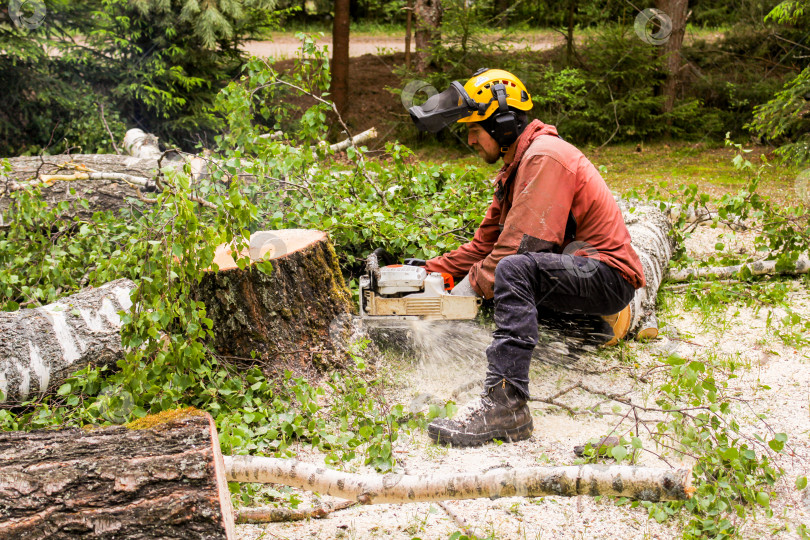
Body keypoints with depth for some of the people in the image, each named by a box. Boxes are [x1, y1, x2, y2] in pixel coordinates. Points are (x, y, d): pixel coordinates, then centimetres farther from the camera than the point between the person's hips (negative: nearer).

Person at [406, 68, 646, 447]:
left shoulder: (543, 157, -16)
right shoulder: (515, 167, 15)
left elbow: (521, 245, -24)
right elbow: (485, 243, 15)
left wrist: (471, 285, -18)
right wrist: (432, 271, 7)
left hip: (607, 274, -11)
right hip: (568, 271, 11)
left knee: (514, 269, -34)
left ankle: (505, 404, -40)